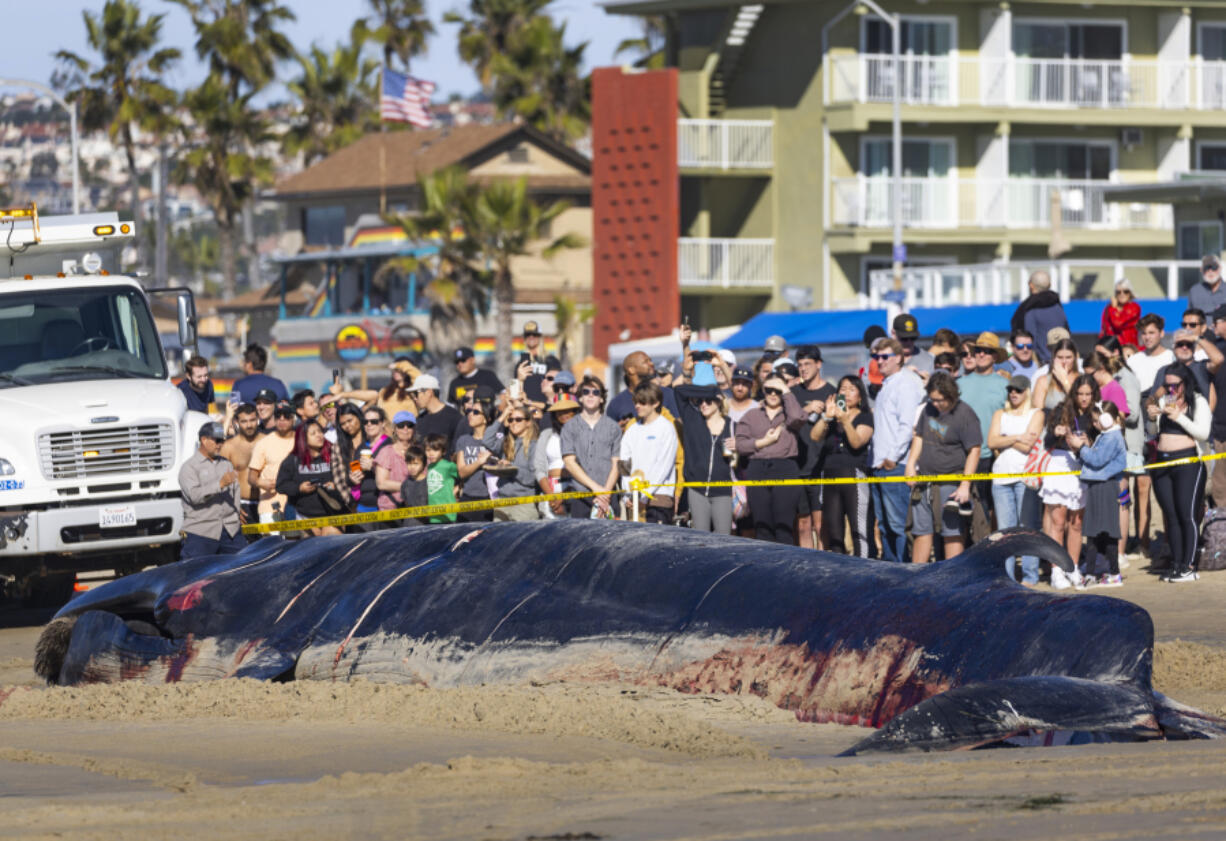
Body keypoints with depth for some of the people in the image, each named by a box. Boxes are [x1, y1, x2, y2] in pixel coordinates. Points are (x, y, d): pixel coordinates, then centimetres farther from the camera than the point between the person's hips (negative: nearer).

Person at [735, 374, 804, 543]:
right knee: (762, 527, -2)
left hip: (785, 471, -2)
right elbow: (740, 445, 10)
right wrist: (763, 442, -4)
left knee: (784, 525, -10)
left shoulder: (788, 414, 14)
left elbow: (797, 418, -11)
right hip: (757, 472, 2)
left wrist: (786, 391, 0)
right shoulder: (751, 416, 19)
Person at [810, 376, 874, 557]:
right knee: (833, 530, 6)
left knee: (858, 528, -12)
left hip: (854, 475, -5)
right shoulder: (830, 415, 16)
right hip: (830, 473, 5)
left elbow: (857, 442, -11)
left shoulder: (865, 417, 4)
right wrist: (826, 417, -13)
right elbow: (814, 436, 1)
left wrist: (845, 420, -23)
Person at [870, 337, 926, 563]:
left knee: (898, 523, -10)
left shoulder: (905, 384, -8)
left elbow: (907, 425, -17)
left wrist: (893, 457, -19)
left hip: (896, 466, -10)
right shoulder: (885, 385, 21)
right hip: (880, 466, 10)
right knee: (885, 524, 10)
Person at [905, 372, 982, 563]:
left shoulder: (965, 415, -11)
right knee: (922, 531, 9)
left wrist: (965, 485, -17)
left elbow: (974, 451, -13)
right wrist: (910, 465, 8)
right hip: (924, 480, 7)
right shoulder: (929, 409, 10)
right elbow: (919, 438, 21)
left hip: (950, 483, -7)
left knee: (952, 532, -5)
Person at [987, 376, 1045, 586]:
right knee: (1004, 528, 2)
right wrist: (1017, 438, -4)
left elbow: (1027, 446, -6)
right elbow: (992, 442, 4)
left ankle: (1030, 575, -1)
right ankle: (1005, 574, 5)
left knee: (1028, 527, -5)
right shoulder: (1000, 415, 19)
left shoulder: (1036, 414, 7)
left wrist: (1003, 441, 1)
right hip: (1001, 477, 4)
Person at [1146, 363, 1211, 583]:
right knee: (1171, 517, 6)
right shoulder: (1163, 401, 14)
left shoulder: (1198, 402, 0)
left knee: (1187, 515, -9)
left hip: (1188, 462, -5)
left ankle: (1189, 567, -8)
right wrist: (1152, 416, 1)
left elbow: (1203, 433, -10)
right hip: (1163, 463, 6)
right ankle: (1176, 565, 9)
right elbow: (1155, 431, 21)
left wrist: (1179, 417, -17)